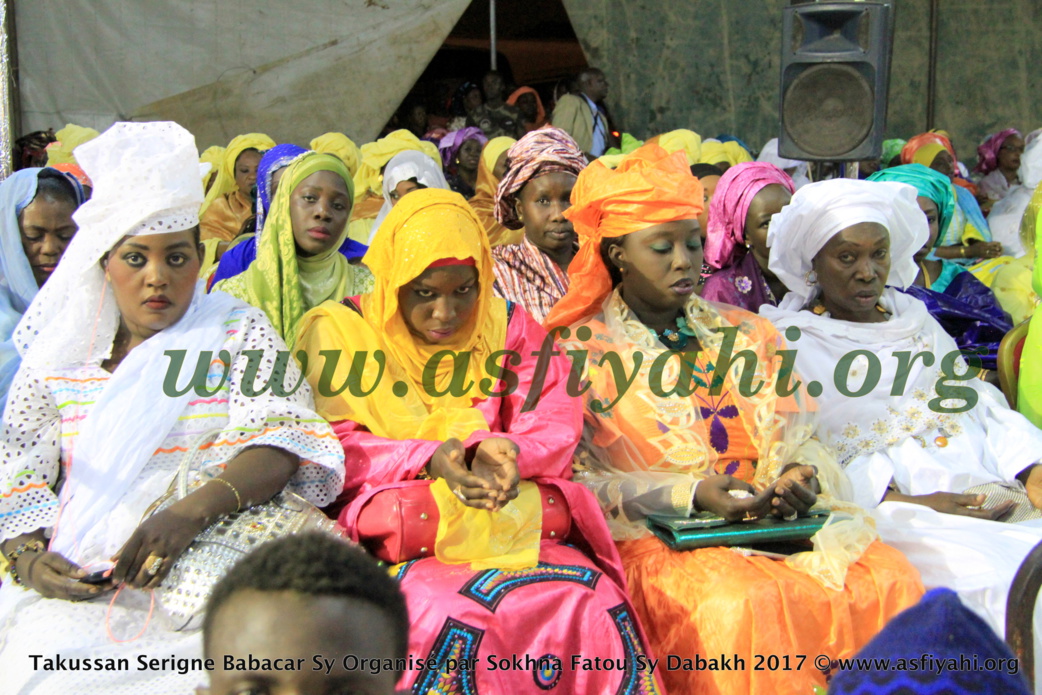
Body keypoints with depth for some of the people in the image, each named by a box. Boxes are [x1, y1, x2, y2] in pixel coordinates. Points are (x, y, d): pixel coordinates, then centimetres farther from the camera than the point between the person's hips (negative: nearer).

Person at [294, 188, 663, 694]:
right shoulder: (337, 330, 6)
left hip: (512, 524, 3)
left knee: (592, 607, -25)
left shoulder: (506, 324, 14)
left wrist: (506, 452, -16)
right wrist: (426, 459, -17)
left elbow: (554, 420, 8)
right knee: (449, 620, -35)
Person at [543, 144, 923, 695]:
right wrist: (690, 494, -17)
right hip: (655, 535, -4)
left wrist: (800, 477, -12)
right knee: (741, 604, -35)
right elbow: (580, 481, -4)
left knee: (889, 578, -22)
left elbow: (791, 439, 13)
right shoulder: (581, 352, 5)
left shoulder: (745, 334, 19)